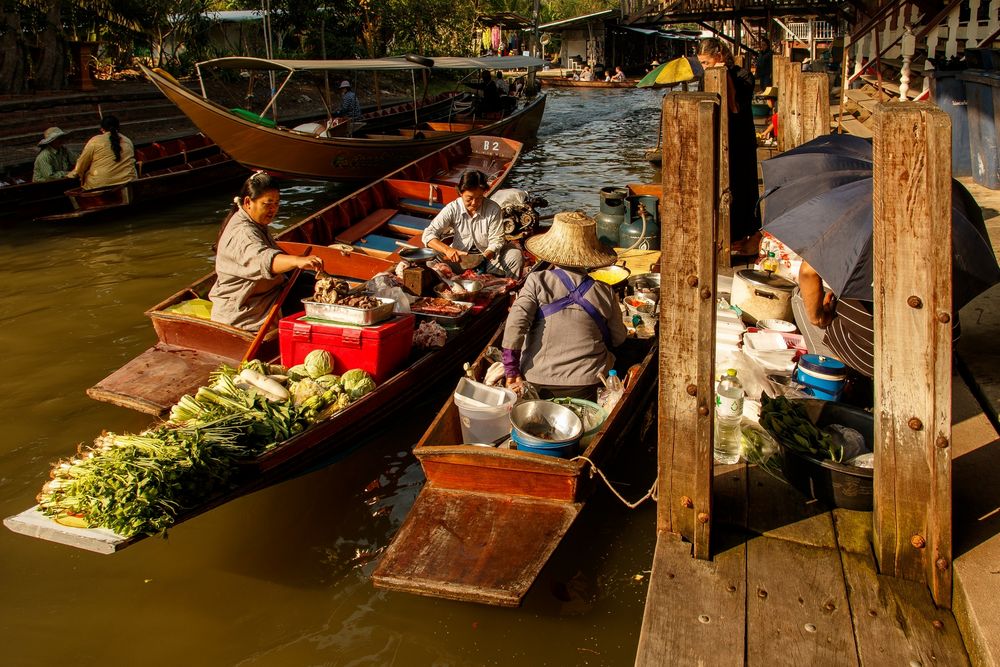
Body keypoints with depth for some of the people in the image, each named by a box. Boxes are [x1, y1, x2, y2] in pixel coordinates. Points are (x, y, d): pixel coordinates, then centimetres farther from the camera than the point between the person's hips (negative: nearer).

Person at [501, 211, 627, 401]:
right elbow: (619, 338, 16)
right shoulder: (604, 292, 4)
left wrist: (512, 372, -6)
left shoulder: (537, 281, 0)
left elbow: (515, 324, -10)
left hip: (536, 382, 0)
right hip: (585, 387, 0)